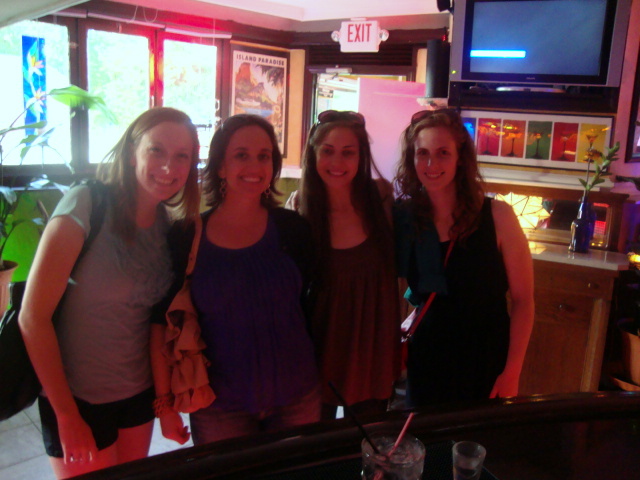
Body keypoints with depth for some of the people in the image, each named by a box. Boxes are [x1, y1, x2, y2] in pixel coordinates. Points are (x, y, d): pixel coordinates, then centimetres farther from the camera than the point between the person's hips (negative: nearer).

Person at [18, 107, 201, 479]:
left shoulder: (169, 224, -1)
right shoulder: (86, 205, -19)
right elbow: (33, 316, -18)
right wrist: (67, 416, -14)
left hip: (139, 392, 6)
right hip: (78, 398, -5)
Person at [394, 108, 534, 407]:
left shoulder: (496, 216, -13)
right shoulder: (403, 217, -6)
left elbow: (523, 300, -9)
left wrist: (511, 373, -11)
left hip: (486, 366, -2)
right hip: (425, 362, 2)